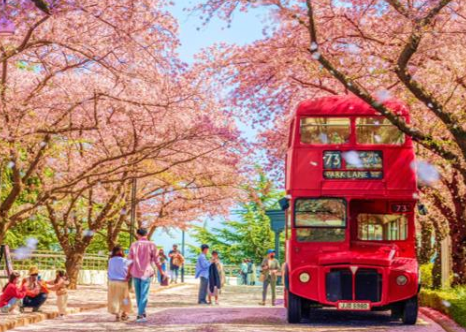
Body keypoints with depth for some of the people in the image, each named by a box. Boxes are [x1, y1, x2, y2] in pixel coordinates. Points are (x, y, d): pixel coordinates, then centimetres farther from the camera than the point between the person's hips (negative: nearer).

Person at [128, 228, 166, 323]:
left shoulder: (134, 245, 1)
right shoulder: (152, 245, -4)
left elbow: (130, 261, 0)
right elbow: (156, 260, -3)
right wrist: (161, 272, 9)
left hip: (135, 273, 3)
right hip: (146, 273, -3)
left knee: (138, 295, 14)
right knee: (144, 295, -3)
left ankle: (142, 313, 24)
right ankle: (140, 315, -10)